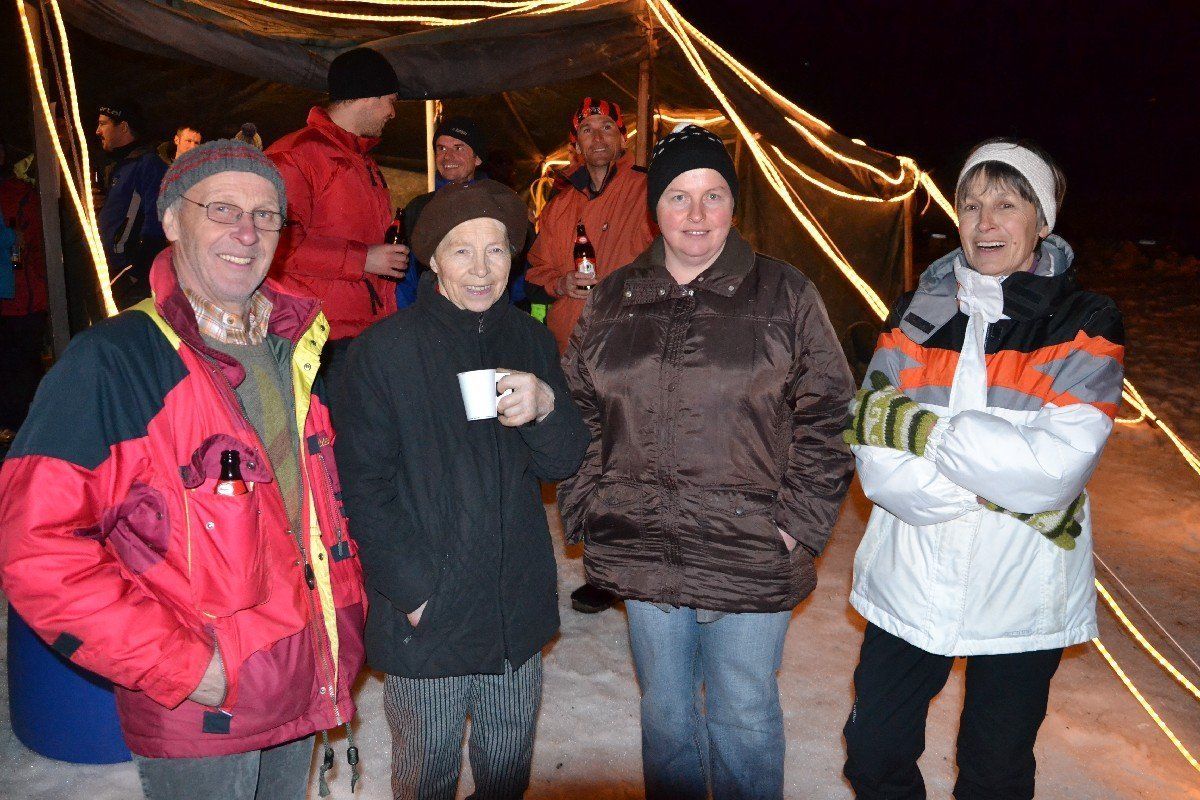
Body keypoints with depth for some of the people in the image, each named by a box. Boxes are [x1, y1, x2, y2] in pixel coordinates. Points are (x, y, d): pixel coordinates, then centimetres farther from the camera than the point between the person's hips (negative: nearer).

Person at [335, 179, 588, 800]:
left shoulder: (531, 341, 3)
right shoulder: (383, 351, -11)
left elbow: (564, 463, 1)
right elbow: (362, 488, -10)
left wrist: (546, 406, -20)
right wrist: (413, 591, -14)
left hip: (516, 607, 4)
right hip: (425, 613, -3)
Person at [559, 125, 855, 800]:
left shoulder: (785, 294, -2)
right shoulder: (613, 300, 7)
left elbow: (826, 415, -4)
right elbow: (580, 412, 11)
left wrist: (798, 526, -10)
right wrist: (586, 508, 2)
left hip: (751, 559, -3)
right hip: (642, 554, 3)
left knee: (745, 717, 13)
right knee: (665, 709, 20)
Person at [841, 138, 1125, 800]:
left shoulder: (1085, 324, -6)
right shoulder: (917, 313, 0)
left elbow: (1055, 469, -20)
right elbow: (876, 467, -10)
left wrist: (920, 427, -19)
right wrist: (999, 482, -20)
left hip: (1020, 595, -2)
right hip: (910, 585, 2)